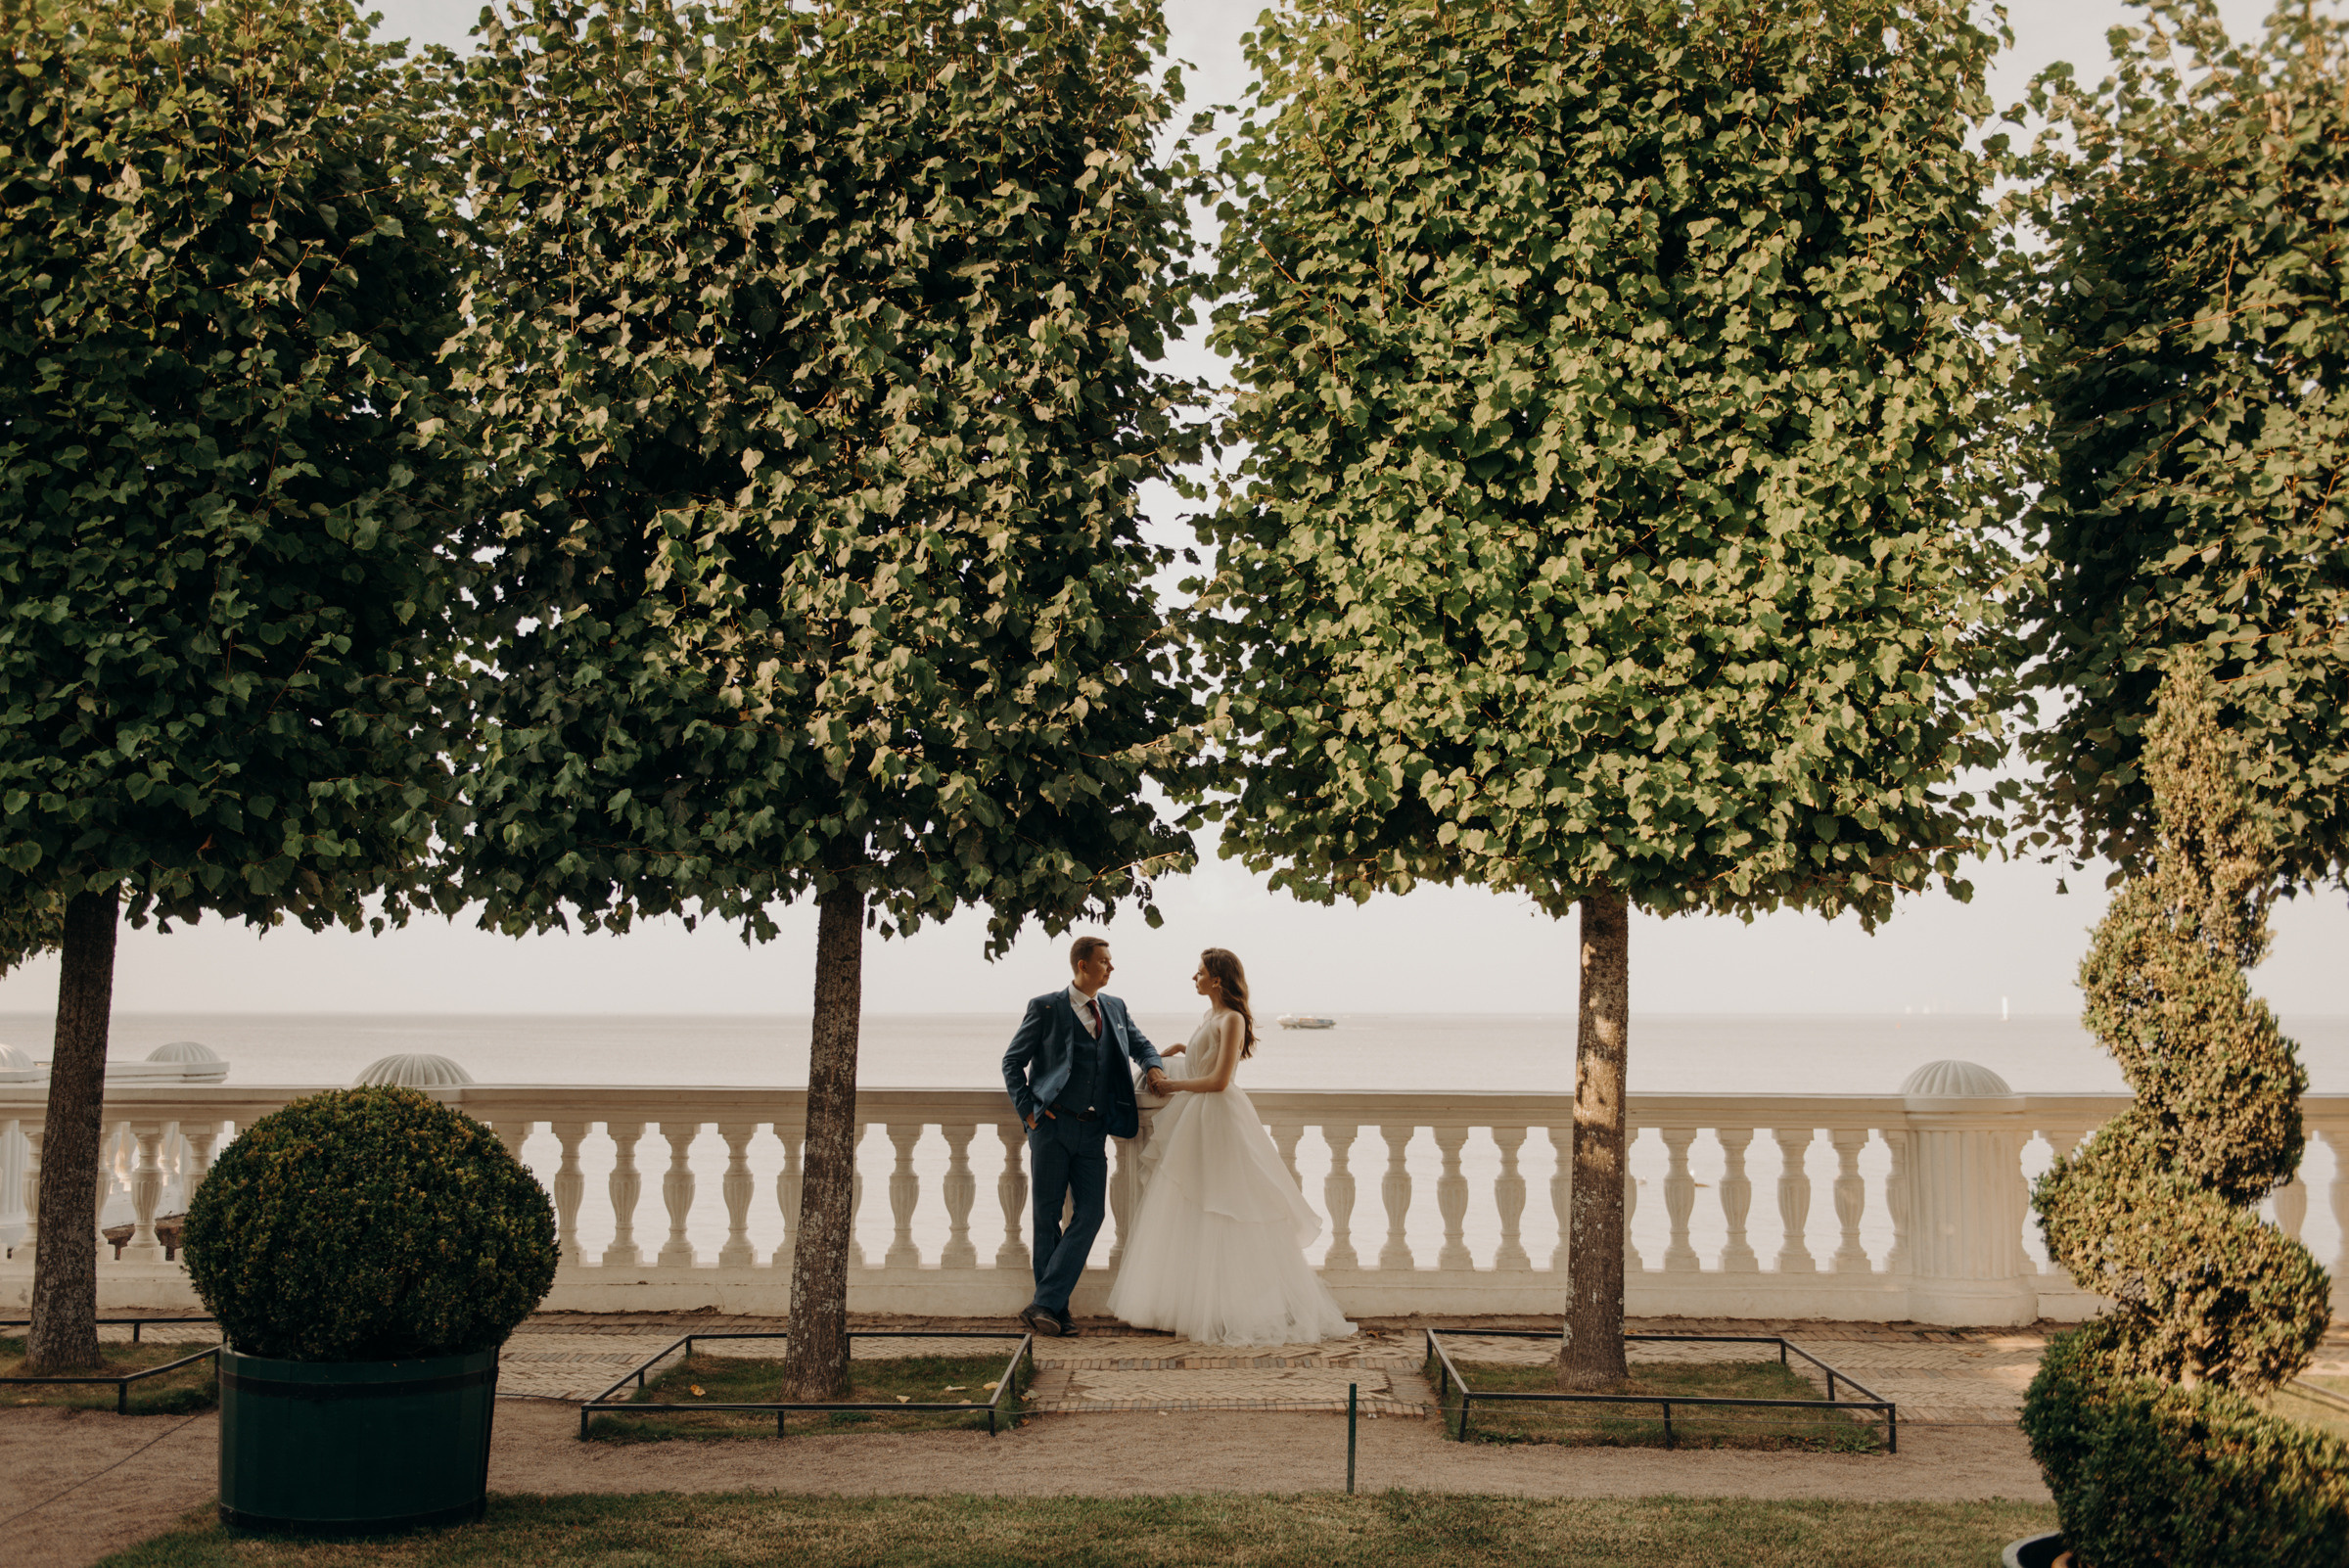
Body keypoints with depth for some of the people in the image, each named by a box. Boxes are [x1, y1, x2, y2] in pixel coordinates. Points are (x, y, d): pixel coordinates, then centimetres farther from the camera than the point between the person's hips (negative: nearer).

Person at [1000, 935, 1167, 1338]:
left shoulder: (1115, 1008, 13)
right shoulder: (1045, 1008, -1)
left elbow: (1140, 1044, 23)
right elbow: (1012, 1062, 4)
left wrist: (1154, 1067, 0)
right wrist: (1027, 1109, -6)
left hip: (1093, 1130, 4)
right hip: (1052, 1125, -4)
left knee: (1090, 1214, -7)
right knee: (1047, 1217, 1)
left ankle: (1044, 1305, -6)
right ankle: (1057, 1311, 9)